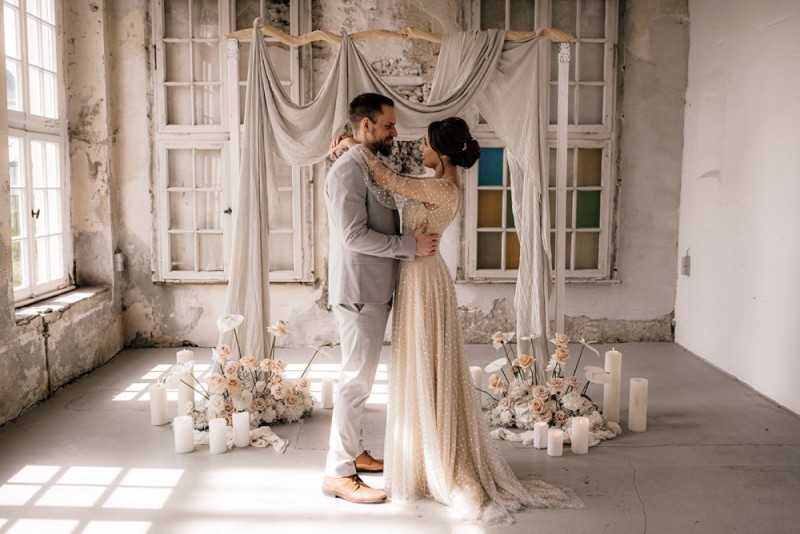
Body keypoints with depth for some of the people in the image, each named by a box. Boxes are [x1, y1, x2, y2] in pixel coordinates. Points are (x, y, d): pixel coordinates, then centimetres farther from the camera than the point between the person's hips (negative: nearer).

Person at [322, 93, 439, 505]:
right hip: (357, 292, -10)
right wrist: (410, 245, -19)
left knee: (360, 377, 17)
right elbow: (354, 235, -23)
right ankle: (338, 473, 6)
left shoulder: (374, 168, 15)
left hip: (374, 291, 10)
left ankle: (352, 452, 31)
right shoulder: (347, 171, -16)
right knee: (356, 381, -5)